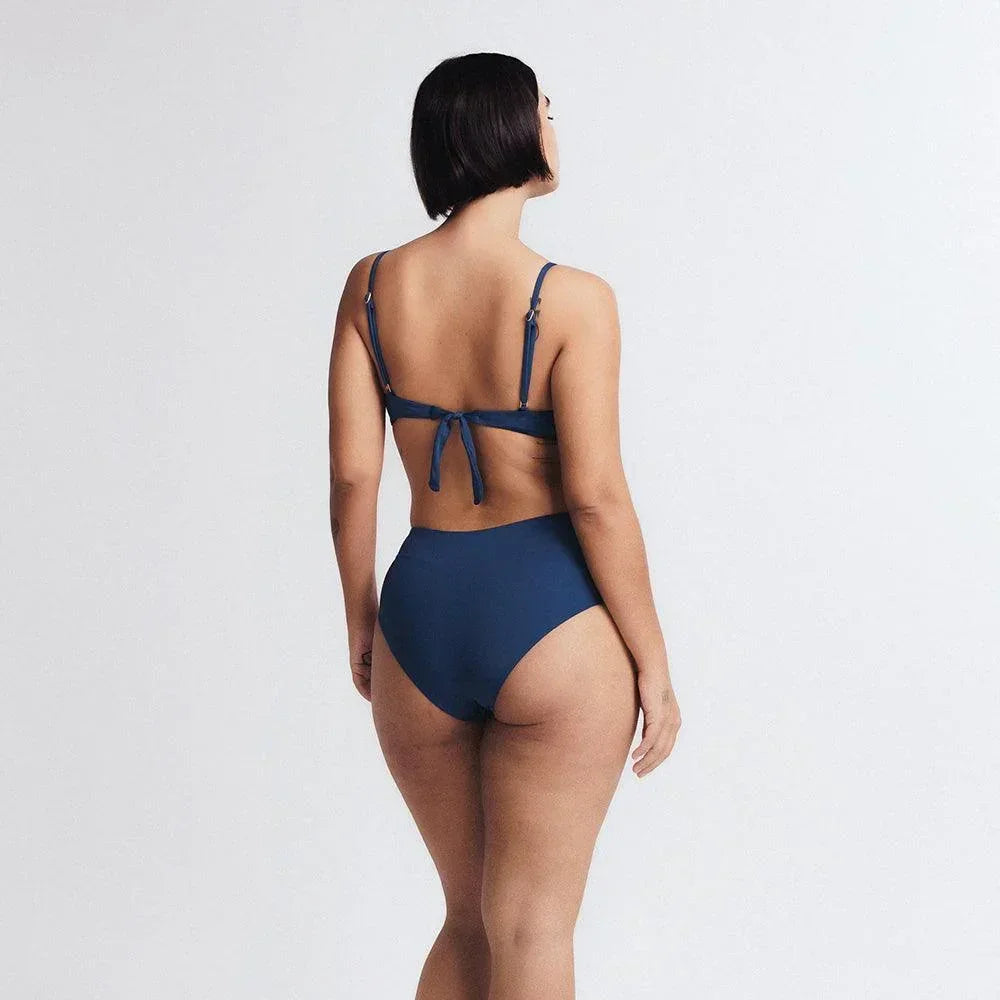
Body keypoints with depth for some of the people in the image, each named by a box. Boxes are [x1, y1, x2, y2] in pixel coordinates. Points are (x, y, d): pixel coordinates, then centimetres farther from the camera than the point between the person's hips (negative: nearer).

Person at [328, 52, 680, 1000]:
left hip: (421, 608, 5)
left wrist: (361, 621, 14)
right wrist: (652, 658, -4)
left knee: (468, 917, 22)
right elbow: (595, 495, -14)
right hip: (550, 616, -5)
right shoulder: (571, 299, -12)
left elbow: (351, 474, 1)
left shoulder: (373, 284, 1)